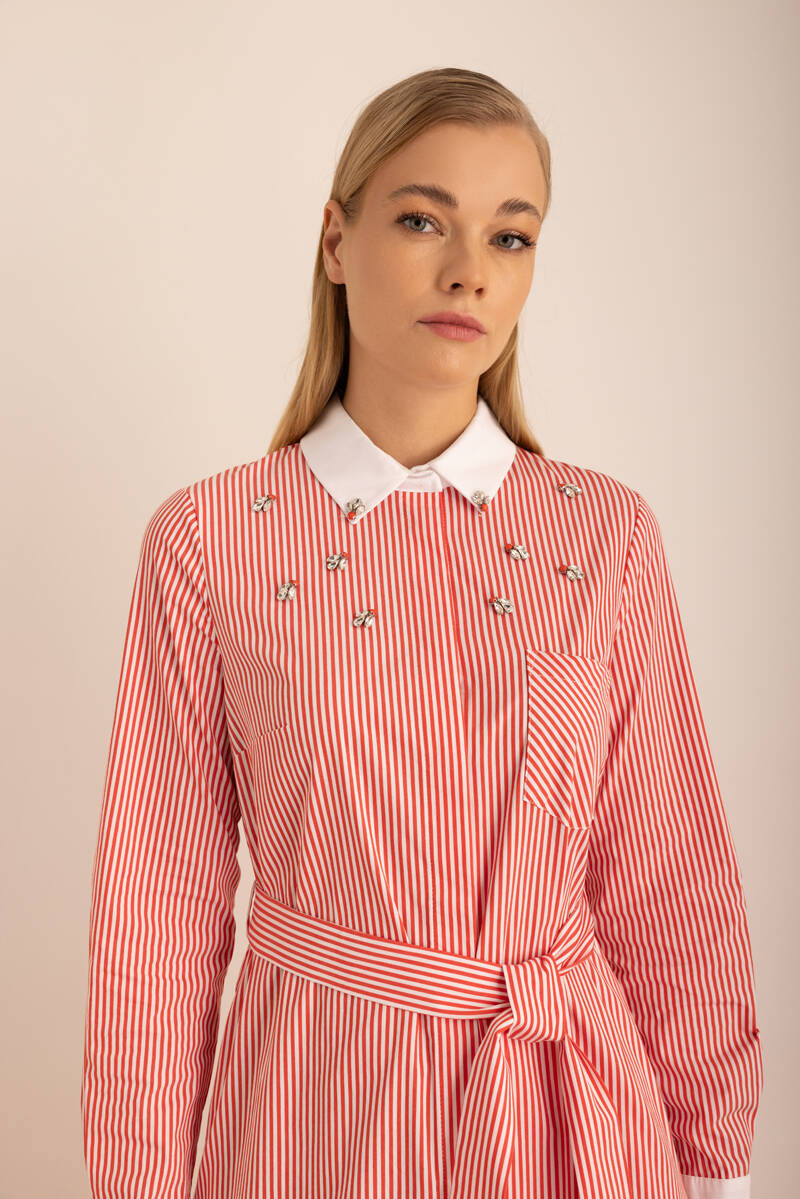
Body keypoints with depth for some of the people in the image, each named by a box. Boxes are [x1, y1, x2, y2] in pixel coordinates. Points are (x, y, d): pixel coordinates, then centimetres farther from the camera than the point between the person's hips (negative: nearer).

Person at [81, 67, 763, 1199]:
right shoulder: (207, 542, -9)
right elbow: (160, 906, -4)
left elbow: (665, 878, 1)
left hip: (573, 1107, 2)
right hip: (316, 1102, -1)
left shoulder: (608, 532, -4)